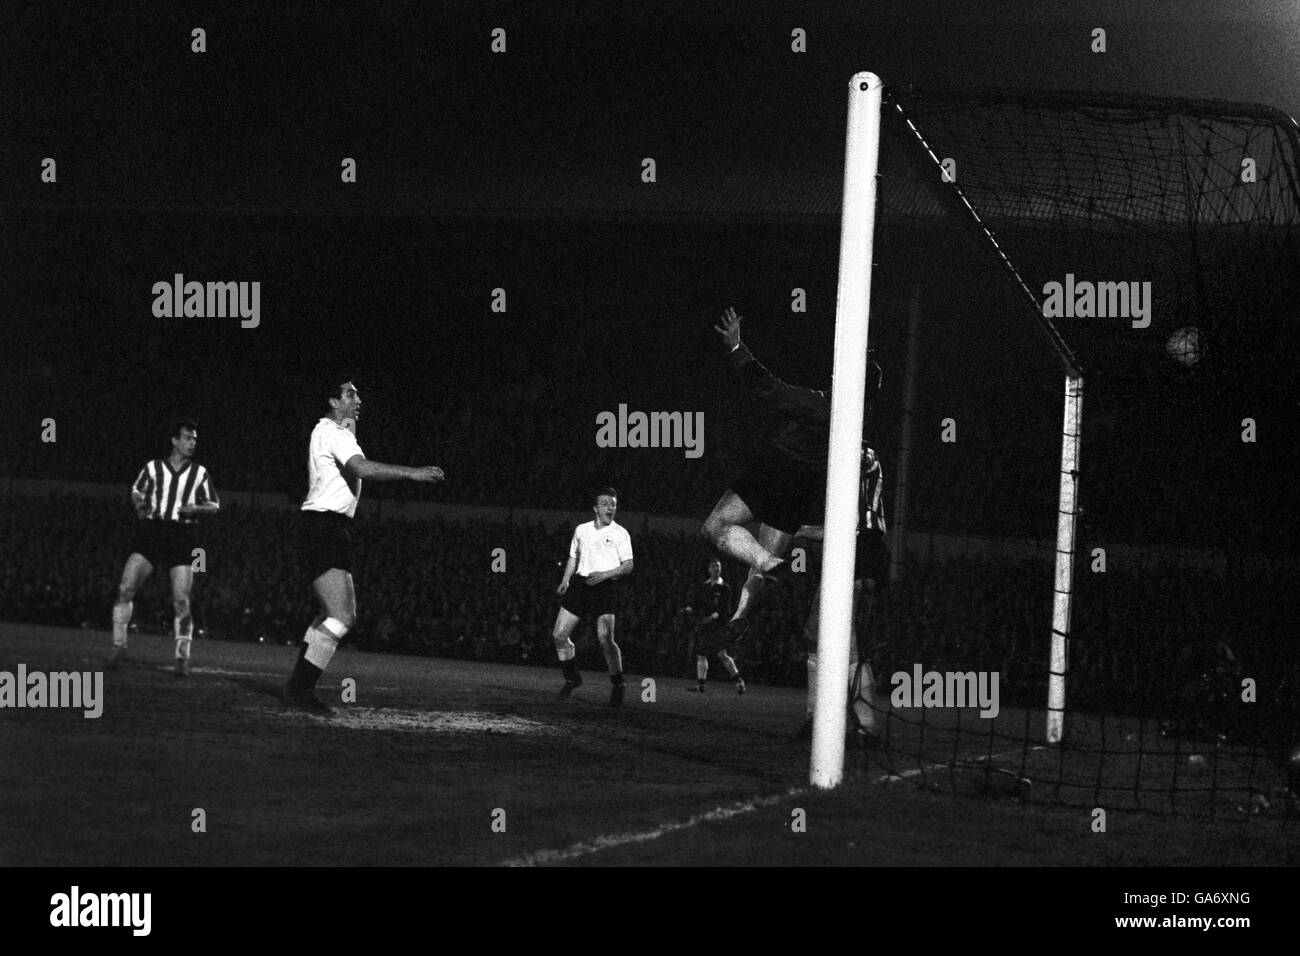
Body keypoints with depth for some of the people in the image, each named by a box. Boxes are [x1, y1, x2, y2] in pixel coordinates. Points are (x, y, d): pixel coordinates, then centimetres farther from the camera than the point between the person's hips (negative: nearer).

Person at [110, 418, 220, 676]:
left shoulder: (200, 473, 10)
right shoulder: (153, 468, 9)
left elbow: (214, 506, 14)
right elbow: (136, 491, 22)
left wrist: (195, 509, -6)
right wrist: (139, 504, 0)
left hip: (181, 537, 0)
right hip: (150, 530, 0)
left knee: (181, 601, -8)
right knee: (125, 588, -13)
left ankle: (182, 658, 3)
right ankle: (119, 647, -3)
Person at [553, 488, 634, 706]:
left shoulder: (620, 533, 1)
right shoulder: (582, 530, 13)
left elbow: (628, 566, -3)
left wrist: (604, 574, -17)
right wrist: (565, 580, 9)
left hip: (606, 587, -5)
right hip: (581, 584, 5)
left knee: (605, 638, -19)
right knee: (559, 635, -2)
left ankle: (617, 685, -4)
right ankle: (572, 678, 17)